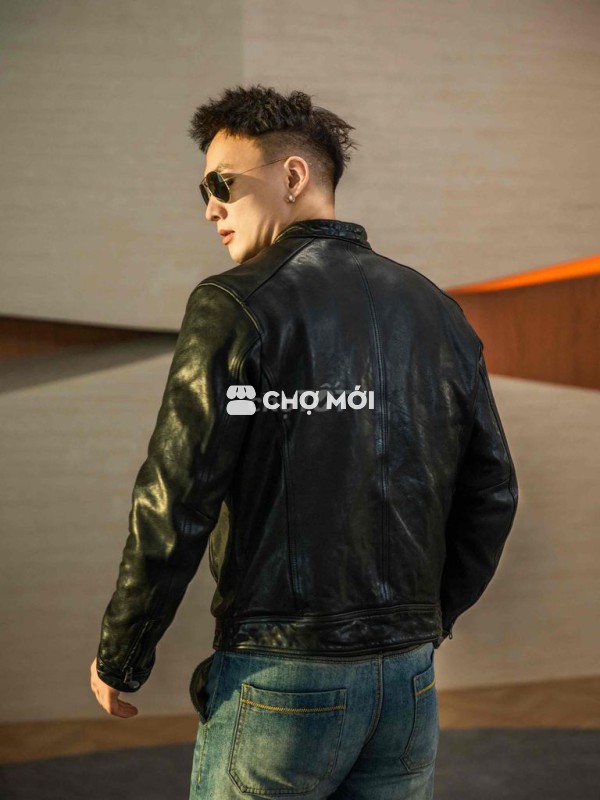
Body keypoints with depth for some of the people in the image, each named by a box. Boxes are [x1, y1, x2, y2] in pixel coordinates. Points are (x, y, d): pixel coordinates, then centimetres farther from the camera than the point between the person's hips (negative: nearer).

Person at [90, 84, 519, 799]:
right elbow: (492, 490, 11)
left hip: (282, 675, -5)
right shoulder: (436, 309, 8)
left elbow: (174, 505, -13)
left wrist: (119, 658, -1)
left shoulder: (238, 305, -9)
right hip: (409, 675, 6)